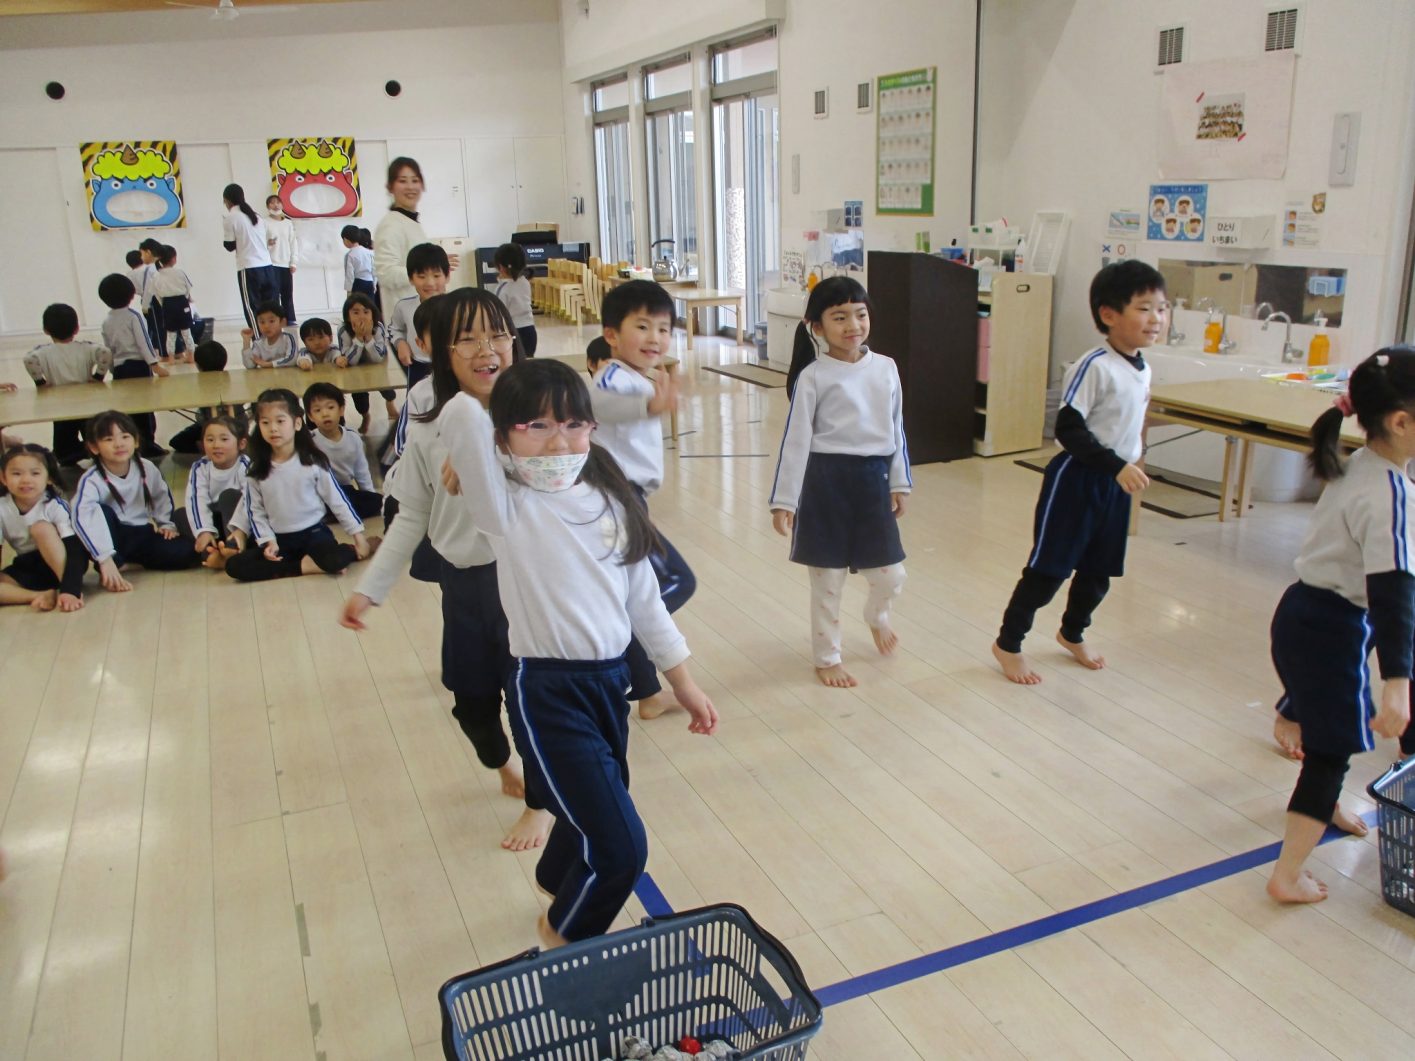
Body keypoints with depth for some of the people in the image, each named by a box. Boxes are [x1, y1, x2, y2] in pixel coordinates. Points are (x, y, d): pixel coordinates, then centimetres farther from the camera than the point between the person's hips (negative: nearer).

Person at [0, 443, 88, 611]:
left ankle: (74, 589, -28)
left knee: (42, 528, -30)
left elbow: (75, 550, -27)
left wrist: (70, 590, -42)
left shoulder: (56, 506, -20)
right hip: (27, 569, 3)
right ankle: (43, 595, -29)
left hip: (60, 564, -3)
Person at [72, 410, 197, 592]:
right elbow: (83, 518, -38)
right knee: (102, 511, -35)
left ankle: (131, 561, 6)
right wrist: (105, 558, -48)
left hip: (142, 533, 4)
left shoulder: (147, 469, -9)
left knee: (185, 553, -18)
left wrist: (166, 524, 6)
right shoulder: (91, 480, -23)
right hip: (112, 536, -4)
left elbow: (162, 495, 13)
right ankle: (108, 575, -26)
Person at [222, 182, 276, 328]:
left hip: (248, 268, -6)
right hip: (266, 266, 6)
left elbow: (229, 246, 0)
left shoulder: (230, 218, -3)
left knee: (252, 308, -1)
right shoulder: (255, 215, 15)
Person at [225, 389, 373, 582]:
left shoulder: (313, 462, -7)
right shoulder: (256, 470, -1)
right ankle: (305, 565, -20)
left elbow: (337, 500, -1)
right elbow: (255, 511, 5)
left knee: (336, 560, -38)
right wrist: (268, 541, -10)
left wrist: (358, 535, -1)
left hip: (314, 533, -4)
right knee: (234, 565, -20)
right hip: (280, 539, 4)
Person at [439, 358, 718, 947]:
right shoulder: (507, 508, -12)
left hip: (609, 680, 6)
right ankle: (564, 936, 25)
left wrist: (683, 681, 14)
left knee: (592, 813, 24)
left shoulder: (611, 501, 5)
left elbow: (643, 598, 11)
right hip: (547, 692, -6)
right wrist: (463, 415, -6)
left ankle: (556, 881, 58)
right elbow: (464, 418, -29)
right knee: (620, 846, -6)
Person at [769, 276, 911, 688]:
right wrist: (784, 501, -10)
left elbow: (896, 429, 11)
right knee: (827, 579, 7)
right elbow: (795, 440, -8)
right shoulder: (813, 377, -7)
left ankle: (877, 616, 46)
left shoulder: (886, 368, 5)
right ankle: (826, 657, 26)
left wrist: (899, 483, 11)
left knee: (890, 576, 11)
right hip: (827, 480, -4)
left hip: (873, 478, 4)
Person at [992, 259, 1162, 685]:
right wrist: (1117, 466, -26)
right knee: (1049, 566, -2)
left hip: (1116, 482, 8)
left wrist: (1131, 467, 20)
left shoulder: (1143, 369, 5)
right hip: (1076, 479, -8)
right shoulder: (1094, 367, -20)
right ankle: (1007, 644, 12)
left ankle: (1072, 634, 42)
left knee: (1099, 570, 19)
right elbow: (1068, 430, -22)